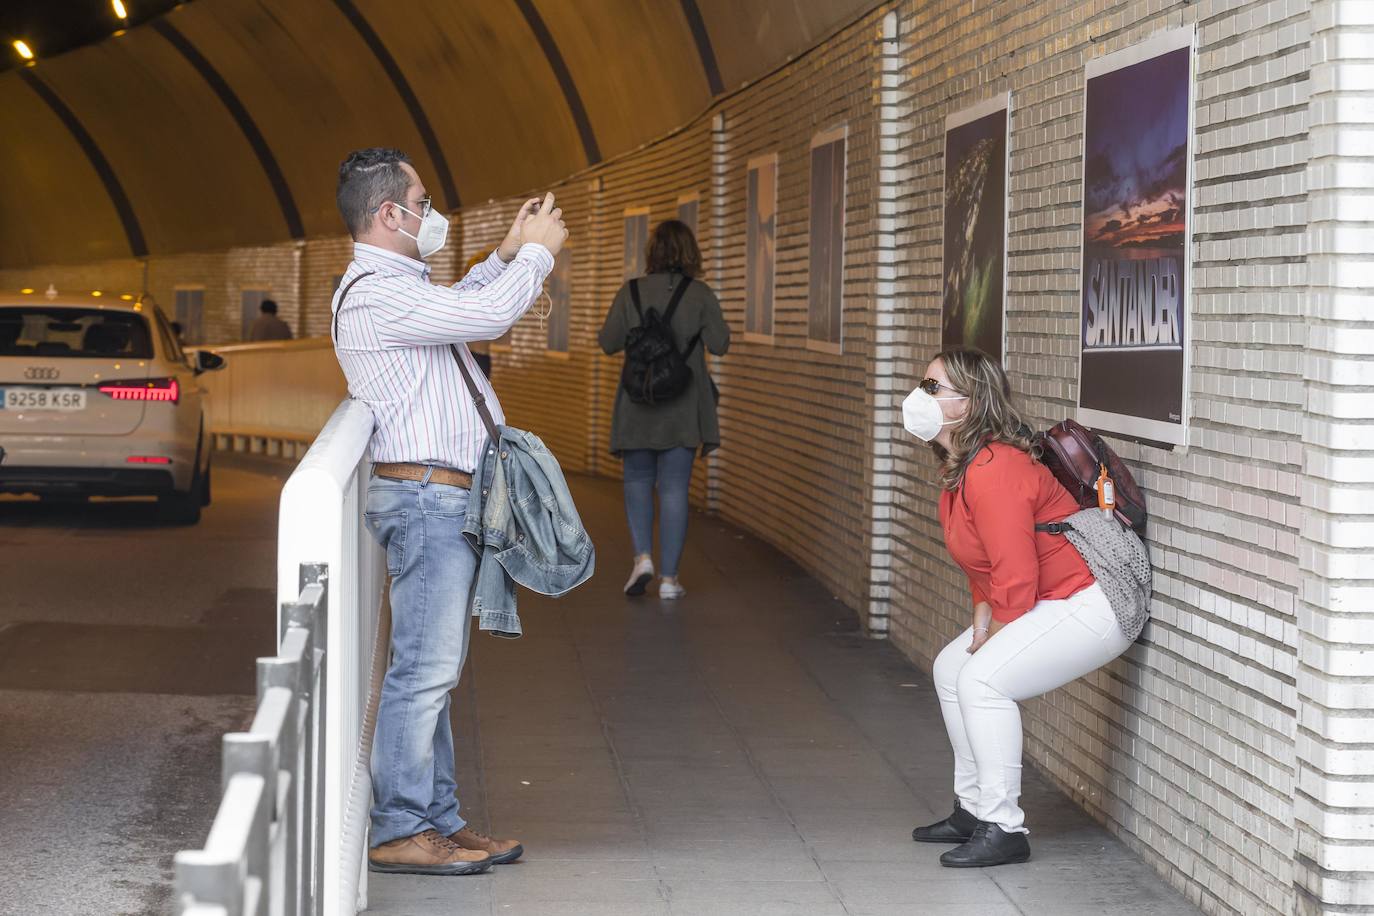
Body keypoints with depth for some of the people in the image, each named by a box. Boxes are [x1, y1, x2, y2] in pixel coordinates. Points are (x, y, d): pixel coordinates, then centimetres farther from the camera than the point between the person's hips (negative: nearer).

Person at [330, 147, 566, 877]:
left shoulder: (395, 287, 17)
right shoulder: (375, 293, -16)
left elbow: (456, 309, 38)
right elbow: (487, 317, -21)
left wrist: (506, 257, 26)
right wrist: (536, 253, -5)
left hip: (445, 502, 11)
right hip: (424, 496, -11)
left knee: (434, 671, 12)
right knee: (424, 668, -9)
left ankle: (438, 819, 18)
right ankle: (397, 831, -4)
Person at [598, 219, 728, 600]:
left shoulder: (632, 292, -5)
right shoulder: (701, 294, -6)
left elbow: (609, 343, -2)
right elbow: (719, 345, -7)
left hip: (639, 403, 0)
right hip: (684, 406, 0)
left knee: (638, 480, 17)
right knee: (674, 487, 4)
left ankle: (643, 556, -1)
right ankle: (669, 577, 3)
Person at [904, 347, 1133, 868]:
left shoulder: (992, 471, -25)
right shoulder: (959, 468, 9)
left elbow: (1016, 579, -26)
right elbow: (984, 564, 17)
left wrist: (992, 636, -12)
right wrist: (981, 616, 1)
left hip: (1094, 604, -11)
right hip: (1052, 602, 11)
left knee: (983, 679, -23)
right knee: (950, 668, 13)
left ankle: (1004, 830, -16)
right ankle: (974, 809, 23)